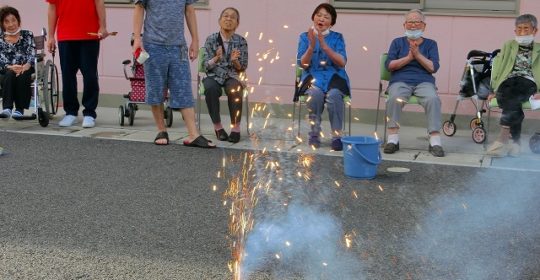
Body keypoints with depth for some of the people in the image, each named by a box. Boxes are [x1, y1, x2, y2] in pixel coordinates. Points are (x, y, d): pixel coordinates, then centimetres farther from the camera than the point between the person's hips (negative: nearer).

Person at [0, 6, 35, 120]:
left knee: (21, 76, -35)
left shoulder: (27, 35, 12)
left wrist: (25, 66, -23)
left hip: (26, 69, -1)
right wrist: (10, 67, -24)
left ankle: (19, 109, -33)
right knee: (10, 74, -34)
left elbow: (32, 54, -1)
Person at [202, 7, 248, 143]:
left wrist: (234, 61, -18)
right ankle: (217, 126, -19)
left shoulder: (241, 41, 3)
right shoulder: (211, 39, 1)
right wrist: (217, 58, -21)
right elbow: (207, 65, -2)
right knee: (210, 89, -34)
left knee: (234, 89, -35)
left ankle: (236, 127, -23)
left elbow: (242, 68, 3)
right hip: (214, 76, 0)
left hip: (232, 76, 0)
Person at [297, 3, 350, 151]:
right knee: (315, 93, -35)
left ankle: (337, 136, -29)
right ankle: (314, 134, -21)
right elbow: (303, 64, -2)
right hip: (313, 76, 0)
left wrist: (325, 46, -18)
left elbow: (342, 63, -7)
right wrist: (312, 46, -17)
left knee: (334, 94, -35)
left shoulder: (337, 37, 8)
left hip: (334, 76, 0)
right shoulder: (305, 37, 8)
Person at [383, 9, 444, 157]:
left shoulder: (431, 44, 16)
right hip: (400, 81, 0)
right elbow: (389, 65, 3)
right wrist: (408, 58, -8)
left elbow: (433, 67, 2)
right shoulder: (397, 42, 17)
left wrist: (418, 55, -10)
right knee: (395, 98, -34)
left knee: (433, 99, -32)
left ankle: (435, 142, -33)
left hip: (424, 81, 0)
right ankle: (393, 139, -31)